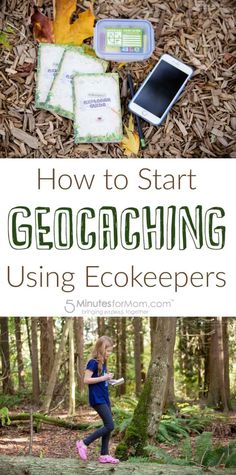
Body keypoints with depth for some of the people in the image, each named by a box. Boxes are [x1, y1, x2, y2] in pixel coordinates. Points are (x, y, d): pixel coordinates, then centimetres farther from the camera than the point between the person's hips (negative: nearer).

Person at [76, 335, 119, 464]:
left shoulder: (103, 363, 13)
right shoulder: (93, 362, -14)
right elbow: (86, 380, -19)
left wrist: (109, 380, 2)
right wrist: (103, 378, -20)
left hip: (104, 398, 9)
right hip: (97, 399, -9)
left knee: (108, 426, 8)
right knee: (109, 426, -12)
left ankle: (104, 455, 13)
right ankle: (84, 443, -4)